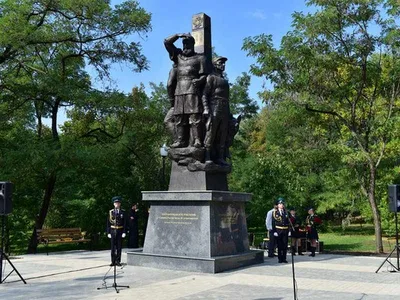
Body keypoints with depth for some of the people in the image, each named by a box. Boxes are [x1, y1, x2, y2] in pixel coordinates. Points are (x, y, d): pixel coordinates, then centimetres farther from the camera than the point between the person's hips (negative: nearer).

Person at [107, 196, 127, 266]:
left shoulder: (123, 212, 3)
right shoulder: (111, 212, 4)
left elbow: (125, 223, 2)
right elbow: (108, 223, 4)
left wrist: (124, 232, -6)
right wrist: (108, 232, -2)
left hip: (120, 231, 0)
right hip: (113, 231, 0)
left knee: (119, 247, 3)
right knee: (113, 247, 2)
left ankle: (118, 261, 11)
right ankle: (113, 261, 9)